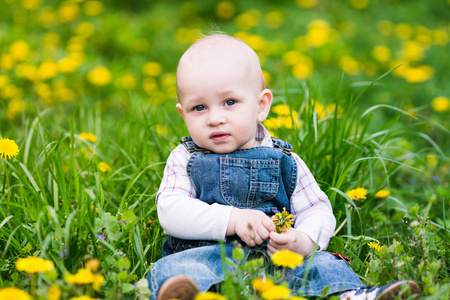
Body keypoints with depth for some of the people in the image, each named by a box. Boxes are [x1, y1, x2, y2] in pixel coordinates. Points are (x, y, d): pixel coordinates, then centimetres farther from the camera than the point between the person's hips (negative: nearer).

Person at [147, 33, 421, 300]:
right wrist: (233, 219, -18)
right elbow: (170, 211, -4)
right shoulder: (185, 160, 10)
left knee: (322, 264, -26)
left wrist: (303, 242, -17)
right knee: (171, 269, -34)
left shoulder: (284, 160, 12)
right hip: (206, 256, -2)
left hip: (278, 259, 2)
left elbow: (318, 212, 8)